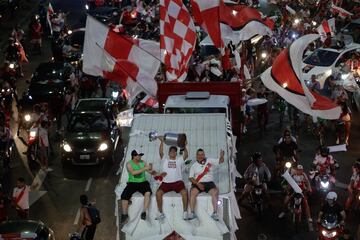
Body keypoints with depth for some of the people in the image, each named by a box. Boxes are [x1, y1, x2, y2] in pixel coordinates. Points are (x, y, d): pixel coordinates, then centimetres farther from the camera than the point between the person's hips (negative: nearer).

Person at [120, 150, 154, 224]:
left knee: (148, 192, -31)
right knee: (124, 196, -25)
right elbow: (133, 172, -20)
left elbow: (151, 172, 7)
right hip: (132, 183, -1)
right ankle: (124, 214, -9)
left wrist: (151, 169, -17)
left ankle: (144, 212, -26)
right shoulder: (129, 164, -2)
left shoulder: (143, 162, 7)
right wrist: (144, 168, -24)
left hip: (143, 182, 1)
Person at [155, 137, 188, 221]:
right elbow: (161, 152, 0)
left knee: (184, 192, -30)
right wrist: (162, 142, -9)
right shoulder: (165, 159, 17)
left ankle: (185, 212, -17)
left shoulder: (179, 160, 17)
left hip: (177, 182, -1)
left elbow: (186, 155, -1)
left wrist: (184, 146, -14)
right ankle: (161, 213, -14)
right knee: (158, 193, -26)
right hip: (166, 182, 1)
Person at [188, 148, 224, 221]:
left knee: (215, 192, -29)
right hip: (198, 183, 0)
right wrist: (197, 184, -14)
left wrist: (221, 156, -22)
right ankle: (192, 213, -25)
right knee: (192, 192, -30)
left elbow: (220, 161, 2)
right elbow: (190, 178, 4)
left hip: (209, 182, 0)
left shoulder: (210, 161, 10)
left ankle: (215, 213, -25)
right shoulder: (194, 166, 11)